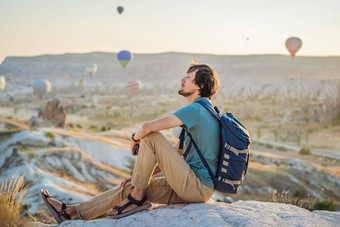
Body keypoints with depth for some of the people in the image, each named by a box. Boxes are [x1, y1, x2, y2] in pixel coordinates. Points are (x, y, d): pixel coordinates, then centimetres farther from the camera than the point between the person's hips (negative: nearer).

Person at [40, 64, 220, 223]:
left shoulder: (195, 110, -15)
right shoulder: (201, 111, 18)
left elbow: (147, 128, -22)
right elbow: (174, 154, 20)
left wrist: (135, 139, 2)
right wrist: (140, 176, 15)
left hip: (198, 188, -9)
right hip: (195, 186, 9)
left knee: (151, 137, -15)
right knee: (128, 188, 8)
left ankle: (137, 197, -6)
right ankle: (71, 212, 15)